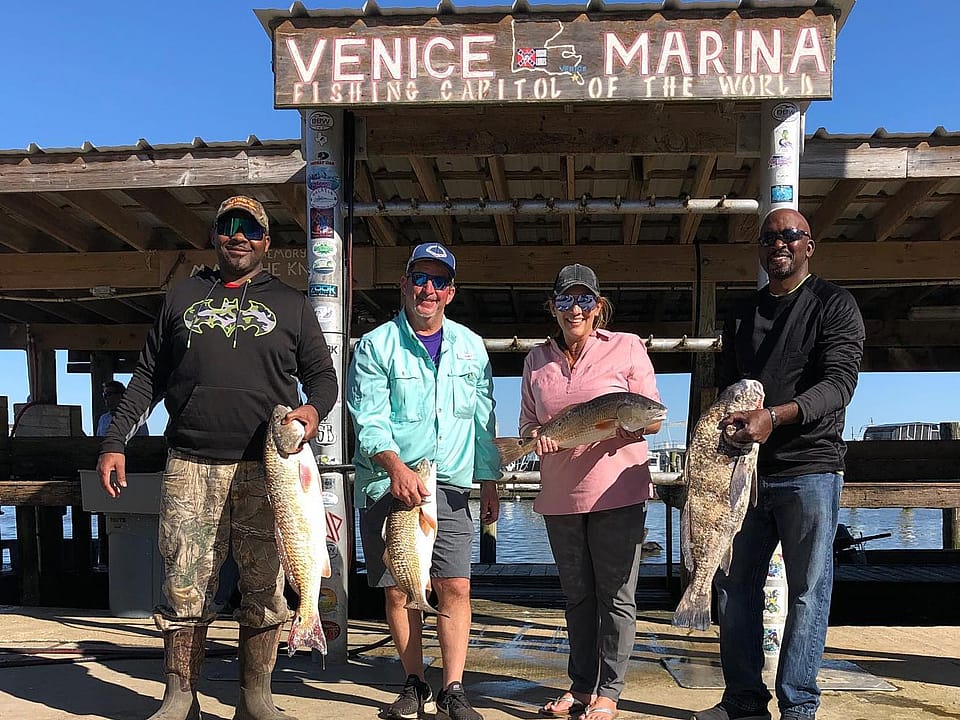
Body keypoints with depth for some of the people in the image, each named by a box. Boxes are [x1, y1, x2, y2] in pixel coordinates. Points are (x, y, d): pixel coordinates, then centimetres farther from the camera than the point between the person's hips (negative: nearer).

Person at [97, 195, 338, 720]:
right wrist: (114, 442, 8)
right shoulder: (182, 298, 17)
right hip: (190, 465, 1)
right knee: (184, 589, 0)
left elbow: (322, 375, 14)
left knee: (264, 589, 2)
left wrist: (313, 408, -9)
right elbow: (147, 377, 17)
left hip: (265, 467, 0)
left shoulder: (290, 304, 14)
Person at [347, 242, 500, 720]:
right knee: (397, 589, 3)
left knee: (456, 587, -6)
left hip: (449, 487, 2)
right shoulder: (376, 345, 0)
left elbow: (483, 422, 16)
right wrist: (397, 468, -23)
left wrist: (488, 484, 14)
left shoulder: (470, 346, 11)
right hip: (387, 487, -2)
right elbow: (369, 419, -8)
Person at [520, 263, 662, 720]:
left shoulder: (626, 347, 0)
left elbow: (653, 419, 0)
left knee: (616, 596, 2)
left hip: (617, 493, -4)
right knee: (576, 596, 13)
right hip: (560, 495, 4)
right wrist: (538, 437, -8)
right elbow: (527, 425, 16)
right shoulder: (537, 360, 11)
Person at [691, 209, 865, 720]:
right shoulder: (740, 317, 16)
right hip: (747, 468, 5)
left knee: (808, 592, 0)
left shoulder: (833, 305, 0)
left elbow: (840, 383, -13)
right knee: (735, 586, 7)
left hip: (809, 469, -5)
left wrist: (774, 416, -27)